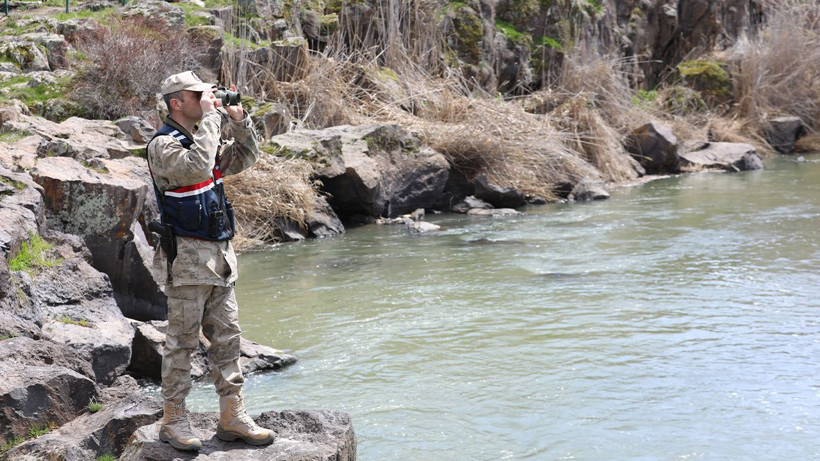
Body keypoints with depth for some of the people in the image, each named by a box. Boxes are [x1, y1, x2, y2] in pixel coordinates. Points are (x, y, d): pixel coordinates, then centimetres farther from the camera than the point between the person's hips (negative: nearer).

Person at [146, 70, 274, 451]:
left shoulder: (202, 138, 13)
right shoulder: (164, 144, -13)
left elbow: (246, 157, 19)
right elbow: (197, 167, -31)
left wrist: (238, 119, 4)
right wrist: (210, 118, -23)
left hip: (219, 256, 8)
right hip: (186, 258, -8)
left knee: (227, 337, 9)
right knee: (182, 342, -1)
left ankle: (232, 417, 16)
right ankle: (173, 421, 10)